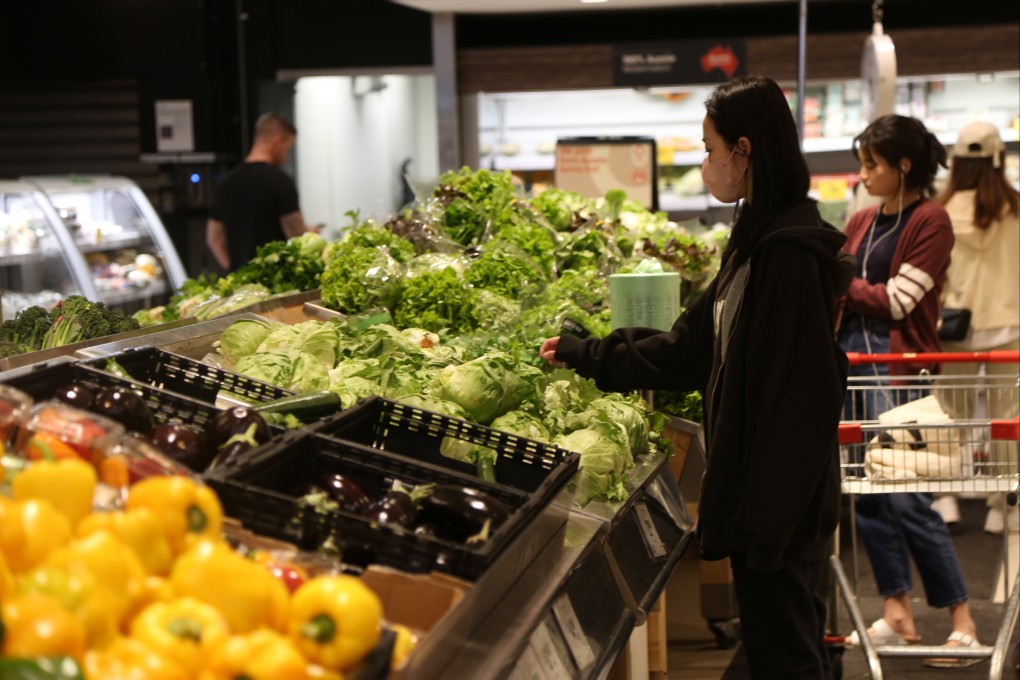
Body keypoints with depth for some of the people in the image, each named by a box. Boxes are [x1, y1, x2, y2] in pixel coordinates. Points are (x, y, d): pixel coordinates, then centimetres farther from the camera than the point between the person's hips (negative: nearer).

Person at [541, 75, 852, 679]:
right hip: (763, 497, 10)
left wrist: (767, 519, -21)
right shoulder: (759, 240, 13)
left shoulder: (791, 252, -19)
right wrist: (587, 356, 23)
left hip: (781, 508, -10)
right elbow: (691, 348, 20)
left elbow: (795, 399, -22)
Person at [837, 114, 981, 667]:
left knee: (905, 496, -9)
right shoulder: (861, 223, 15)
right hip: (851, 357, 7)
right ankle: (895, 615, 14)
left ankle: (963, 623, 0)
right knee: (867, 493, 6)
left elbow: (897, 300, -11)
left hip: (898, 366, -7)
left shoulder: (929, 220, -6)